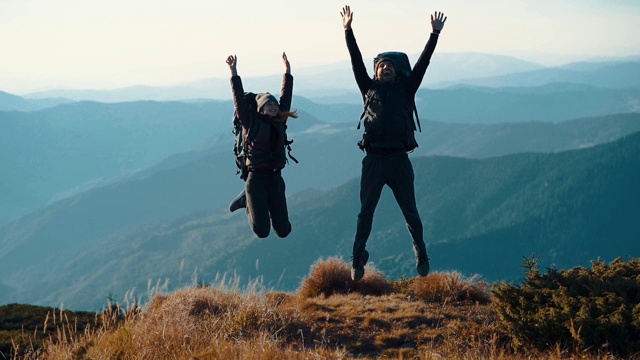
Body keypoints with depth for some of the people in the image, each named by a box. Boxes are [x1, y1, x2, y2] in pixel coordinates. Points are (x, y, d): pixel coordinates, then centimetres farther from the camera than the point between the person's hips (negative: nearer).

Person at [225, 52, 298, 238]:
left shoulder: (279, 122, 10)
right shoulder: (252, 123, -1)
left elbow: (286, 96, 17)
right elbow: (239, 98, -6)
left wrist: (287, 69, 20)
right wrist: (233, 72, -11)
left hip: (276, 178, 5)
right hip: (256, 177, -5)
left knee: (283, 231, 2)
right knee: (262, 231, -11)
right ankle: (247, 201, 20)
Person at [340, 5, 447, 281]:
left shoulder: (405, 89, 13)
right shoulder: (369, 88, 14)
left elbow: (422, 63, 9)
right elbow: (356, 61, 10)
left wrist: (435, 34, 4)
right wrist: (348, 30, 5)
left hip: (399, 159, 0)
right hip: (374, 159, 0)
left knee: (410, 212, 6)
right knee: (365, 212, 1)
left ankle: (422, 258, 16)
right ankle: (357, 260, 3)